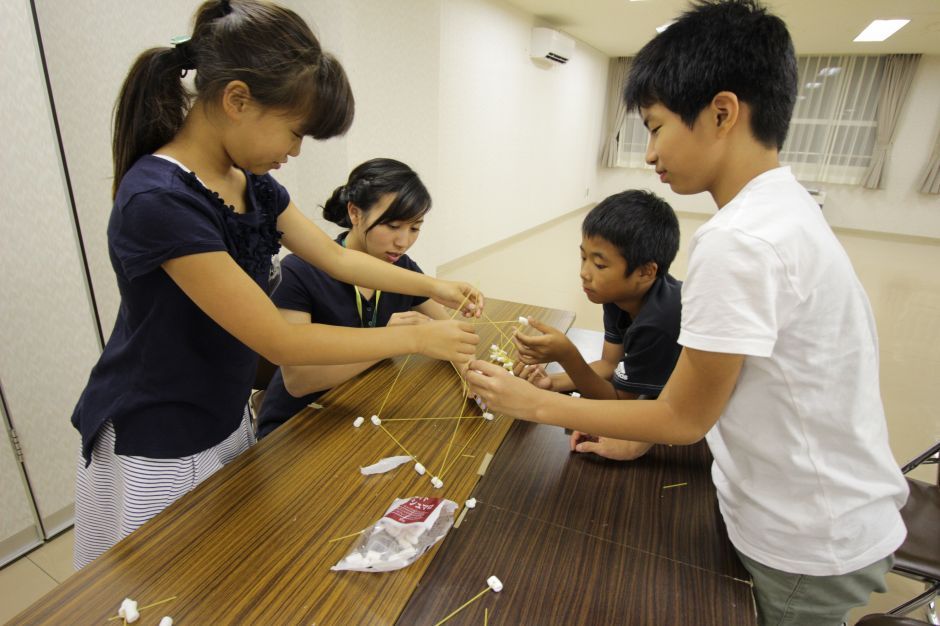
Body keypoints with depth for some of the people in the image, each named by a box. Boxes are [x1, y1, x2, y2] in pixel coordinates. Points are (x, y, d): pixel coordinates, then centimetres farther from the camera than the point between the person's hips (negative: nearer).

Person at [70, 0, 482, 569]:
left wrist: (434, 286, 0)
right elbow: (280, 342, -28)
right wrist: (417, 337, -21)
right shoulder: (158, 199, -29)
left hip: (227, 422, 7)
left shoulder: (252, 183, -3)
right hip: (156, 453, -7)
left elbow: (337, 257, 6)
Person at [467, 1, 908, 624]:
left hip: (807, 545, -7)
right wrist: (640, 434, 5)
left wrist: (536, 403, -13)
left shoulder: (738, 240, -30)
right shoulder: (785, 206, -1)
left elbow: (684, 417, -21)